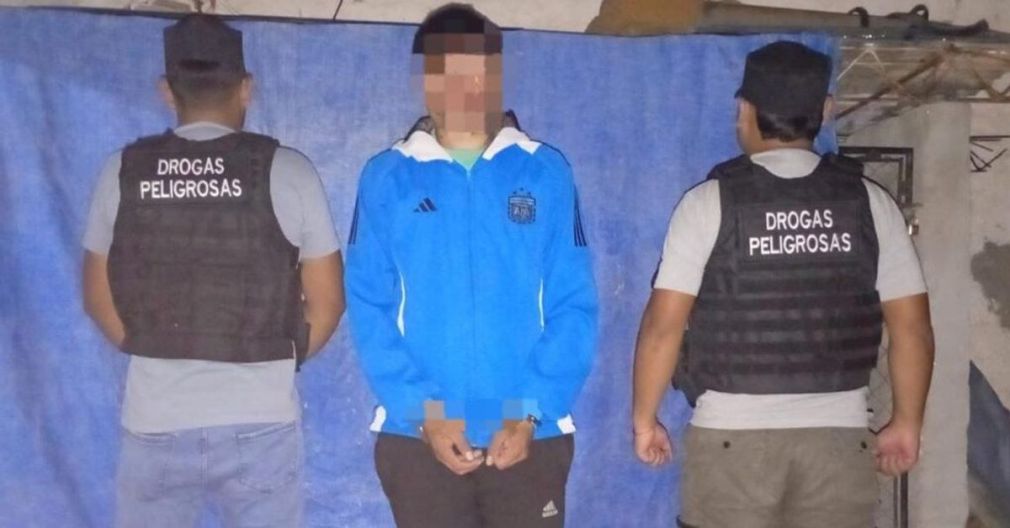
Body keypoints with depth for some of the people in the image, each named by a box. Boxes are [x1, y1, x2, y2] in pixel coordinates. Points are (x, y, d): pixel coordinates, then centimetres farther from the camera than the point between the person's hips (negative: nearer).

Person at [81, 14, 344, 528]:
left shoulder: (123, 171, -1)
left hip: (154, 421, 2)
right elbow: (326, 303, -2)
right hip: (258, 422, -2)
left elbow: (99, 298, 8)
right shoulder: (286, 170, -8)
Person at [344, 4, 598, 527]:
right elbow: (369, 308, -2)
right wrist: (424, 410, -12)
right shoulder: (388, 177, 1)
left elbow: (573, 306, -2)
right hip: (417, 435, 0)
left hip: (531, 433, 0)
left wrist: (531, 411, -11)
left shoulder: (546, 172, 1)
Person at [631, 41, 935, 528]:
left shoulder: (710, 202, -7)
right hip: (839, 436, 3)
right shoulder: (869, 202, 1)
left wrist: (645, 420, 4)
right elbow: (912, 328, 3)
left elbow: (663, 326, -8)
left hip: (733, 435, -2)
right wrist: (906, 424, 15)